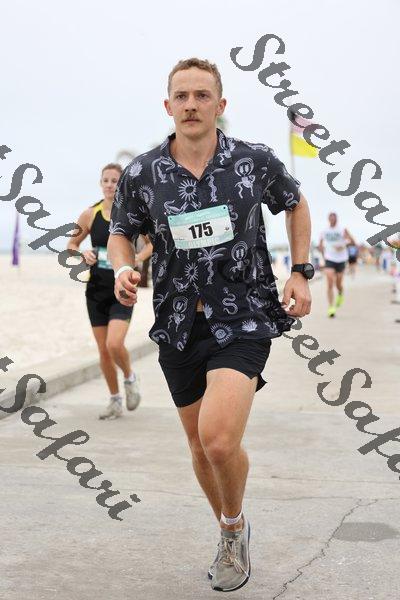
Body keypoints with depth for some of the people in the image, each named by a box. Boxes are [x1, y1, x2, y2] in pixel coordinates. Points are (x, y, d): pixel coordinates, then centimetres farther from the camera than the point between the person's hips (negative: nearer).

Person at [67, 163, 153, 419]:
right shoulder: (90, 214, 0)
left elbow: (152, 243, 10)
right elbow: (71, 245, 11)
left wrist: (135, 259, -9)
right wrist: (83, 255, -11)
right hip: (96, 289, 3)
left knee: (115, 344, -19)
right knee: (103, 350, 6)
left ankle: (130, 378, 13)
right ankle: (115, 400, 25)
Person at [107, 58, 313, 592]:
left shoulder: (256, 161, -4)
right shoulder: (141, 174, -2)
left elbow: (296, 204, 14)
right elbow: (121, 232, 13)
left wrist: (300, 273, 4)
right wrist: (122, 268, -9)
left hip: (243, 318, -3)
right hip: (178, 324, 3)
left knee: (219, 440, -21)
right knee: (200, 443, 14)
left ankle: (233, 526, 11)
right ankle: (232, 534, 41)